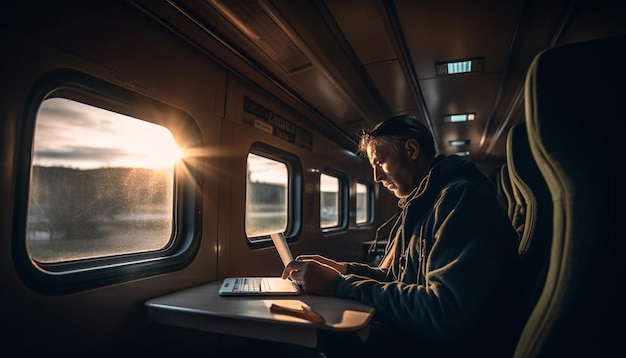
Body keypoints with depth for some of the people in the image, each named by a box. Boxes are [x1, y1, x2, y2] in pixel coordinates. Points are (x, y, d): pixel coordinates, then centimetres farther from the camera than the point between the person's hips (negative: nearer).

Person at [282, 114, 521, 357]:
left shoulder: (462, 197, -19)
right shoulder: (420, 205, 13)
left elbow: (447, 315, -29)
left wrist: (339, 284, -23)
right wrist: (343, 269, -1)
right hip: (410, 333, 9)